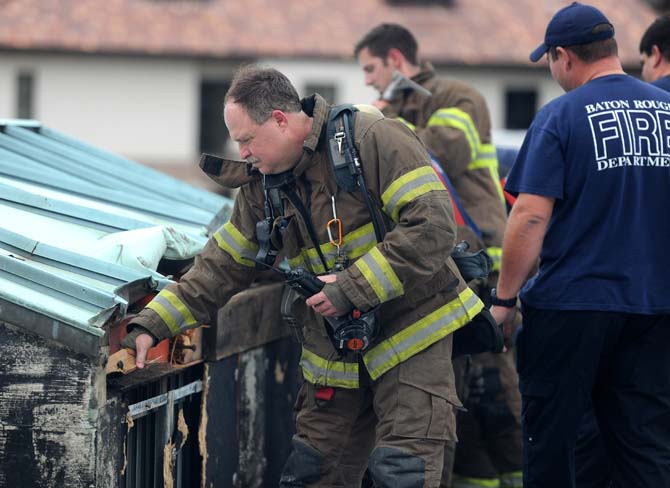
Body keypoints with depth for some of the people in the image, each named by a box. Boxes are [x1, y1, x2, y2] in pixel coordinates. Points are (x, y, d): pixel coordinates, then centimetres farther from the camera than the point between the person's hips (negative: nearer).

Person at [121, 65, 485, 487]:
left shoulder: (373, 139, -16)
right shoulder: (261, 187, 7)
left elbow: (433, 227, -23)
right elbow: (223, 266, 14)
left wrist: (353, 288, -23)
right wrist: (154, 323, 6)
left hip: (412, 336, -7)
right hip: (337, 352, 7)